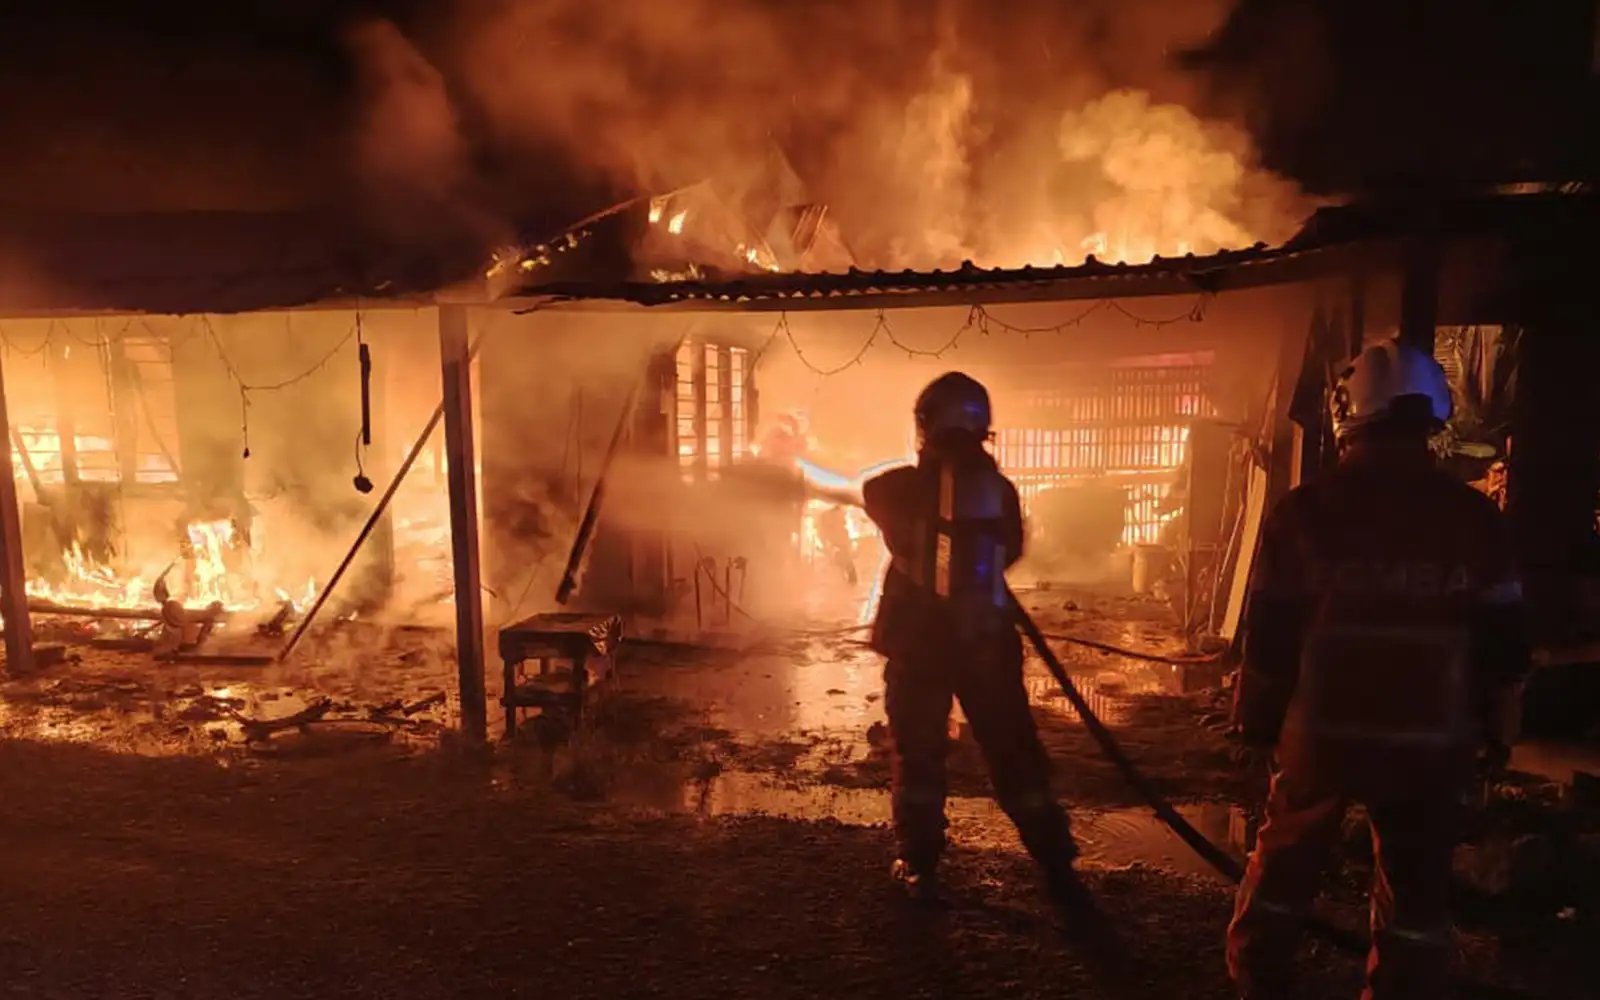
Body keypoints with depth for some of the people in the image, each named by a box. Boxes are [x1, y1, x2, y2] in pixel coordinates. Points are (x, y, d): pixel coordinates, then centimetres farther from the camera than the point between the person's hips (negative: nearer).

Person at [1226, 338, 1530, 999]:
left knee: (1283, 869, 17)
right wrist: (1493, 724, 16)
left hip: (1322, 732, -1)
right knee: (1416, 891, 14)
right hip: (1429, 742, 1)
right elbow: (1502, 641, 1)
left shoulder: (1304, 513, -11)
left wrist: (1257, 719, 6)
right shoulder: (1474, 518, -5)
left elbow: (1269, 636, -7)